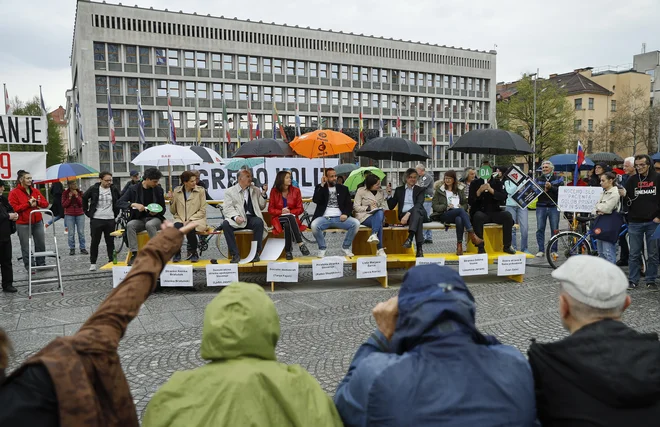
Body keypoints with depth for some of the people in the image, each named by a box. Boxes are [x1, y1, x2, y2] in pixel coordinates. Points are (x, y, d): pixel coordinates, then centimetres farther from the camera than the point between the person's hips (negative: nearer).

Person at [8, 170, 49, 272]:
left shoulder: (35, 191, 11)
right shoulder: (14, 193, -4)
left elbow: (45, 203, 8)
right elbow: (14, 208, -13)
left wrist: (37, 202, -11)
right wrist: (28, 204, -17)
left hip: (38, 222, 5)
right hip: (23, 224, -5)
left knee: (41, 244, 10)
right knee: (26, 247, 1)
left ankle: (41, 264, 23)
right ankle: (29, 266, 11)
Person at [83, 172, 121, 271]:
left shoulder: (114, 189, 4)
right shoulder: (93, 189, -3)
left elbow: (120, 200, 18)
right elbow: (84, 198, 8)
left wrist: (116, 212, 11)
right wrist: (87, 212, 5)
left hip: (110, 219, 2)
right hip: (96, 219, -2)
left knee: (110, 242, 6)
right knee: (95, 242, 4)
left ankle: (111, 261, 15)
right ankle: (92, 263, 12)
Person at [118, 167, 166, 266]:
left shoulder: (158, 189, 5)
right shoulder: (133, 189, 1)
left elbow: (163, 209, 11)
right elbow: (120, 202, -5)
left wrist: (157, 212, -13)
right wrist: (134, 204, -22)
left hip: (154, 219, -1)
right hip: (139, 219, 1)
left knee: (149, 225, -36)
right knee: (130, 225, -32)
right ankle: (135, 254, -31)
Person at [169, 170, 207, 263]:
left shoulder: (200, 190, 1)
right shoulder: (177, 191, 7)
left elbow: (202, 211, -2)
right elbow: (173, 212, 14)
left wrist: (190, 219, -13)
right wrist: (171, 201, -6)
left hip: (196, 219, -2)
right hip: (180, 219, 2)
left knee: (189, 229, -35)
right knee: (176, 228, -33)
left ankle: (193, 253, -7)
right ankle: (177, 254, -11)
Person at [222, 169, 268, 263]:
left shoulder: (255, 190, 19)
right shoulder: (230, 191, 11)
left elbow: (261, 207, 17)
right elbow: (228, 208, -1)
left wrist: (263, 194, 3)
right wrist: (236, 217, -21)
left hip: (252, 218, 1)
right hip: (237, 219, -1)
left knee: (259, 222, -33)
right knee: (226, 224, -31)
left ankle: (256, 253, -23)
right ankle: (235, 254, -24)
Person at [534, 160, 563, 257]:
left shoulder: (558, 178, 6)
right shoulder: (538, 179, 11)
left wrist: (551, 187, -19)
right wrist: (543, 190, -13)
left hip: (554, 207, -1)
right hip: (541, 207, 2)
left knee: (555, 229, 2)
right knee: (540, 229, -1)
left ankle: (554, 250, 11)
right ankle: (541, 250, 6)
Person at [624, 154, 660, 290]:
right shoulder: (632, 180, 5)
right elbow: (626, 200, 5)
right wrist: (624, 196, -17)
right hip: (635, 222, 1)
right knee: (634, 253, 5)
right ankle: (633, 280, 13)